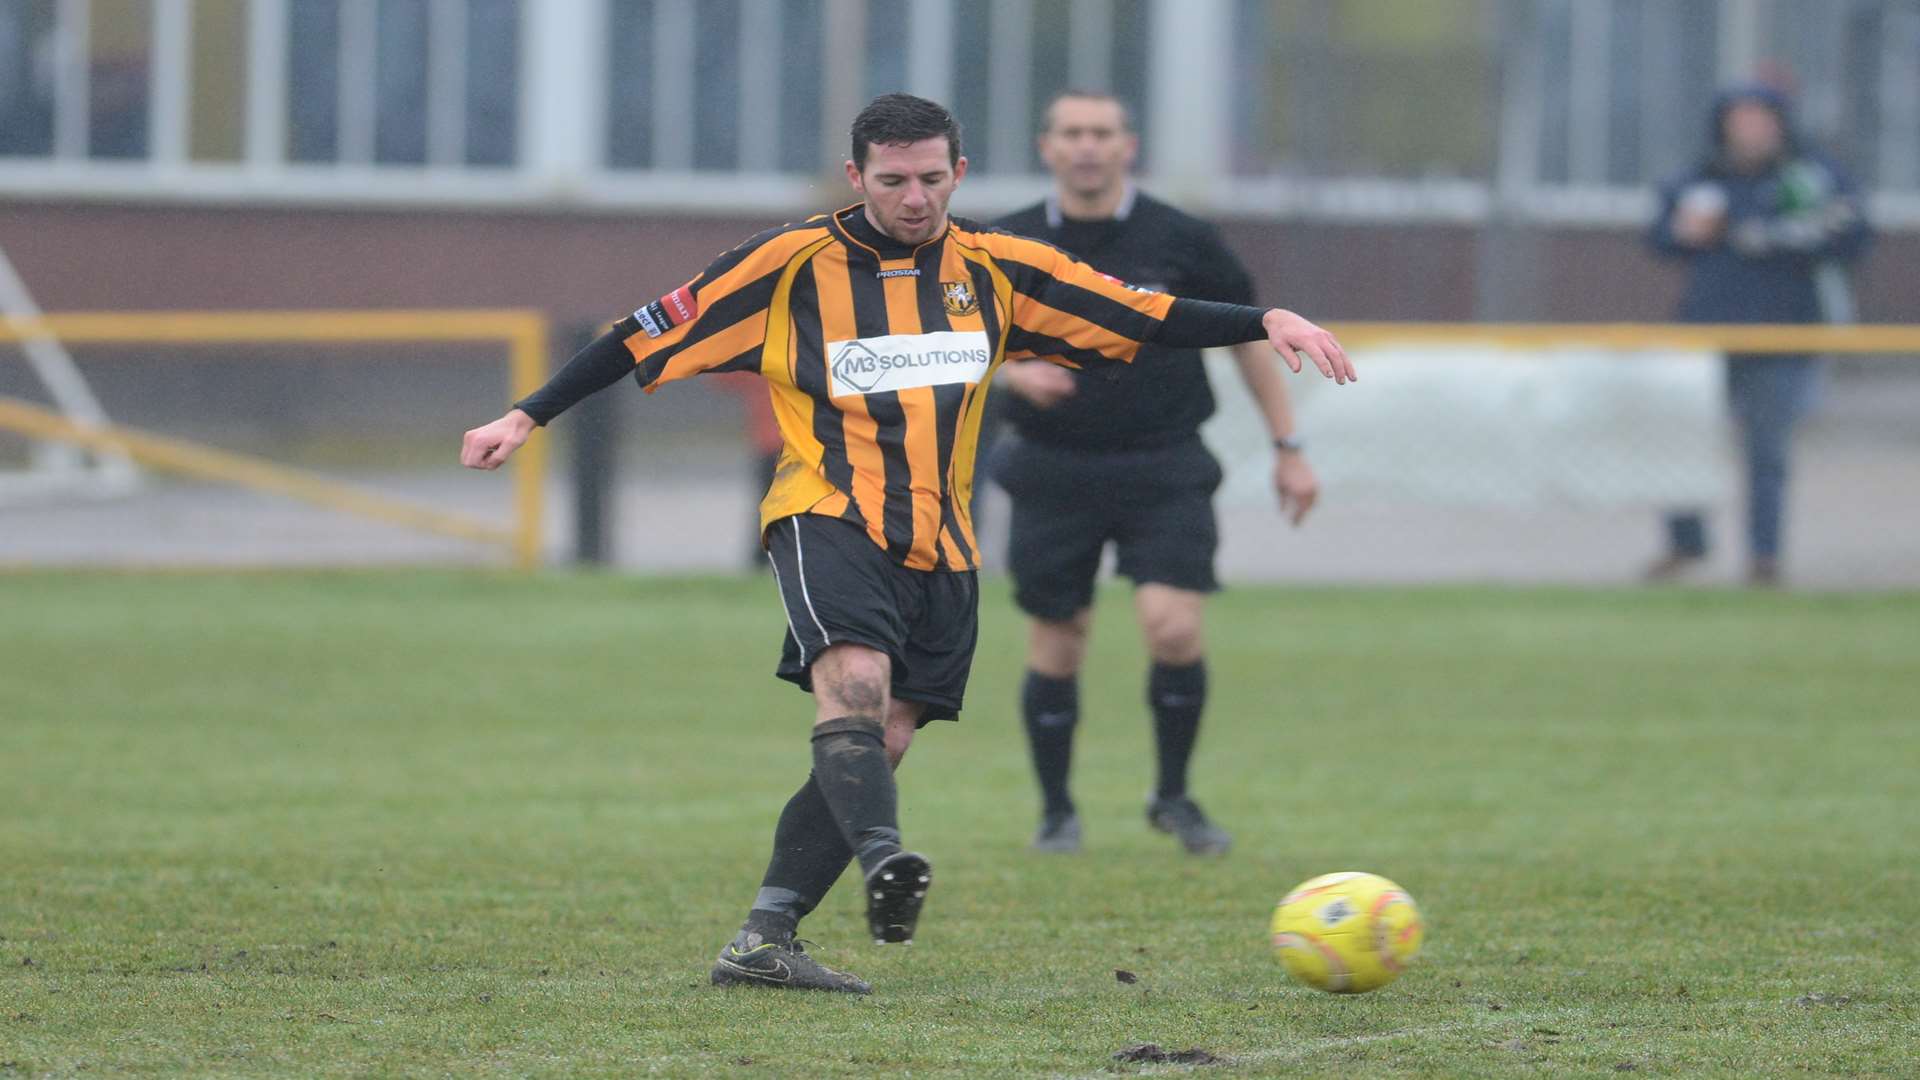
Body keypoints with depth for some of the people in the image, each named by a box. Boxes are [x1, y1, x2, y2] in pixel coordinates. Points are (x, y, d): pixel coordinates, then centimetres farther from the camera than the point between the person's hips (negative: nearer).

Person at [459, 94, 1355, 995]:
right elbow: (650, 337, 3)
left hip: (939, 547, 4)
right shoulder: (793, 264, 0)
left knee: (880, 741, -2)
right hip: (828, 516, -4)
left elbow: (1143, 317, 9)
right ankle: (884, 859, -49)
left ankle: (764, 942, 0)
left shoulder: (995, 270, 9)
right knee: (854, 679, -30)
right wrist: (528, 417, 0)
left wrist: (1267, 324, -2)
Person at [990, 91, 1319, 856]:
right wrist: (1015, 370, -14)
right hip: (1053, 470, 1)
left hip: (1164, 469, -1)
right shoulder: (1013, 245, 0)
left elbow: (1245, 335, 7)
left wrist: (1287, 448, 7)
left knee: (1174, 627, -16)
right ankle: (1057, 812, 21)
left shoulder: (1180, 241, -2)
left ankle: (1173, 795, 5)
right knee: (1056, 644, 3)